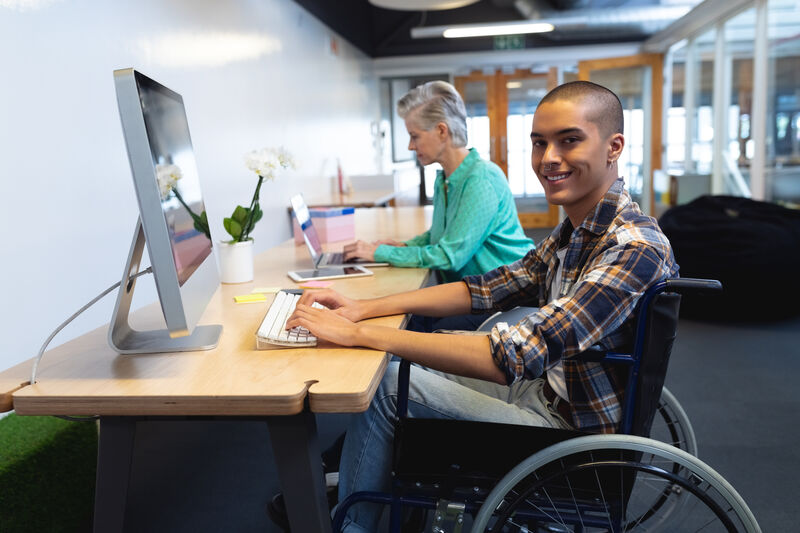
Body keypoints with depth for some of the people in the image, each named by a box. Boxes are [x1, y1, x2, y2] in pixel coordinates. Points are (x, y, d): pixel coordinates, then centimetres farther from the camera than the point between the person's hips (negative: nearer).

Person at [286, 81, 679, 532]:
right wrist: (364, 308, -8)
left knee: (391, 384, -9)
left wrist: (359, 334, -32)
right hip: (545, 389, 8)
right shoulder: (575, 231, 3)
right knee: (403, 366, 10)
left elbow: (514, 358, -34)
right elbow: (491, 289, 3)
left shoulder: (636, 249, -28)